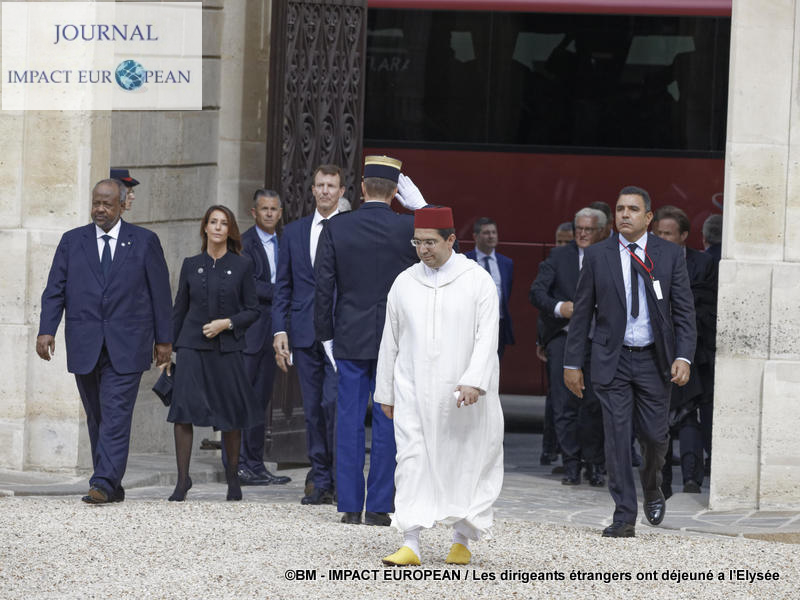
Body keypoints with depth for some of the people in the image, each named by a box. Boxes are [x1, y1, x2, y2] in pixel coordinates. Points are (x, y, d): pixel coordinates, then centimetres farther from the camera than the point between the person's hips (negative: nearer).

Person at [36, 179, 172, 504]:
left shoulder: (145, 241, 5)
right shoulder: (72, 241, 10)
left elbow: (160, 292, 6)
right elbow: (55, 290, 5)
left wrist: (164, 339, 4)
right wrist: (47, 329, -8)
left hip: (126, 345, -3)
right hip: (85, 345, 3)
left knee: (116, 415, -12)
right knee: (96, 418, 7)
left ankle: (104, 483, -18)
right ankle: (111, 487, 13)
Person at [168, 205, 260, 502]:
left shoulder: (242, 266, 2)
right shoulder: (191, 265, 8)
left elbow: (252, 311, 4)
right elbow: (179, 310, 13)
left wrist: (227, 323, -12)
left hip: (227, 348, -1)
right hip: (192, 346, 1)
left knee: (231, 414, 4)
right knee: (183, 409, -12)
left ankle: (232, 476, 21)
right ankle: (183, 479, -8)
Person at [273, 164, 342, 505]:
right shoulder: (293, 232, 14)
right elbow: (283, 286, 14)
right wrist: (280, 330, 4)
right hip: (305, 333, 4)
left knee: (334, 403, -15)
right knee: (313, 410, 5)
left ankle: (342, 480, -5)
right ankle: (322, 484, 11)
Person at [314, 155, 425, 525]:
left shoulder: (337, 228, -3)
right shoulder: (409, 227, -7)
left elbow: (324, 287, -1)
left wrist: (326, 336, 7)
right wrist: (419, 206, 11)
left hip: (350, 341, 1)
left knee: (349, 420, 5)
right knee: (387, 422, 3)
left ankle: (351, 506, 5)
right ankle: (378, 507, 2)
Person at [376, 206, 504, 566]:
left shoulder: (478, 281, -2)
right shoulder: (404, 283, 8)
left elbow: (487, 337, -10)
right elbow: (390, 341, 13)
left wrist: (474, 381, -22)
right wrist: (385, 393, 13)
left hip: (463, 394, -2)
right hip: (414, 392, 2)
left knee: (467, 465, 3)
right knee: (412, 463, -7)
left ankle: (462, 541, 16)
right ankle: (411, 546, -10)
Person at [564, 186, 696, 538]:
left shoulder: (670, 255, 1)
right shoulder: (598, 255, 1)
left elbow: (684, 312, 1)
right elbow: (582, 311, 4)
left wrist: (683, 357, -11)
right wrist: (572, 362, 1)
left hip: (653, 359, 0)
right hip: (612, 360, 0)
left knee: (654, 435, 4)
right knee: (617, 437, -5)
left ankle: (652, 489, 36)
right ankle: (624, 518, -2)